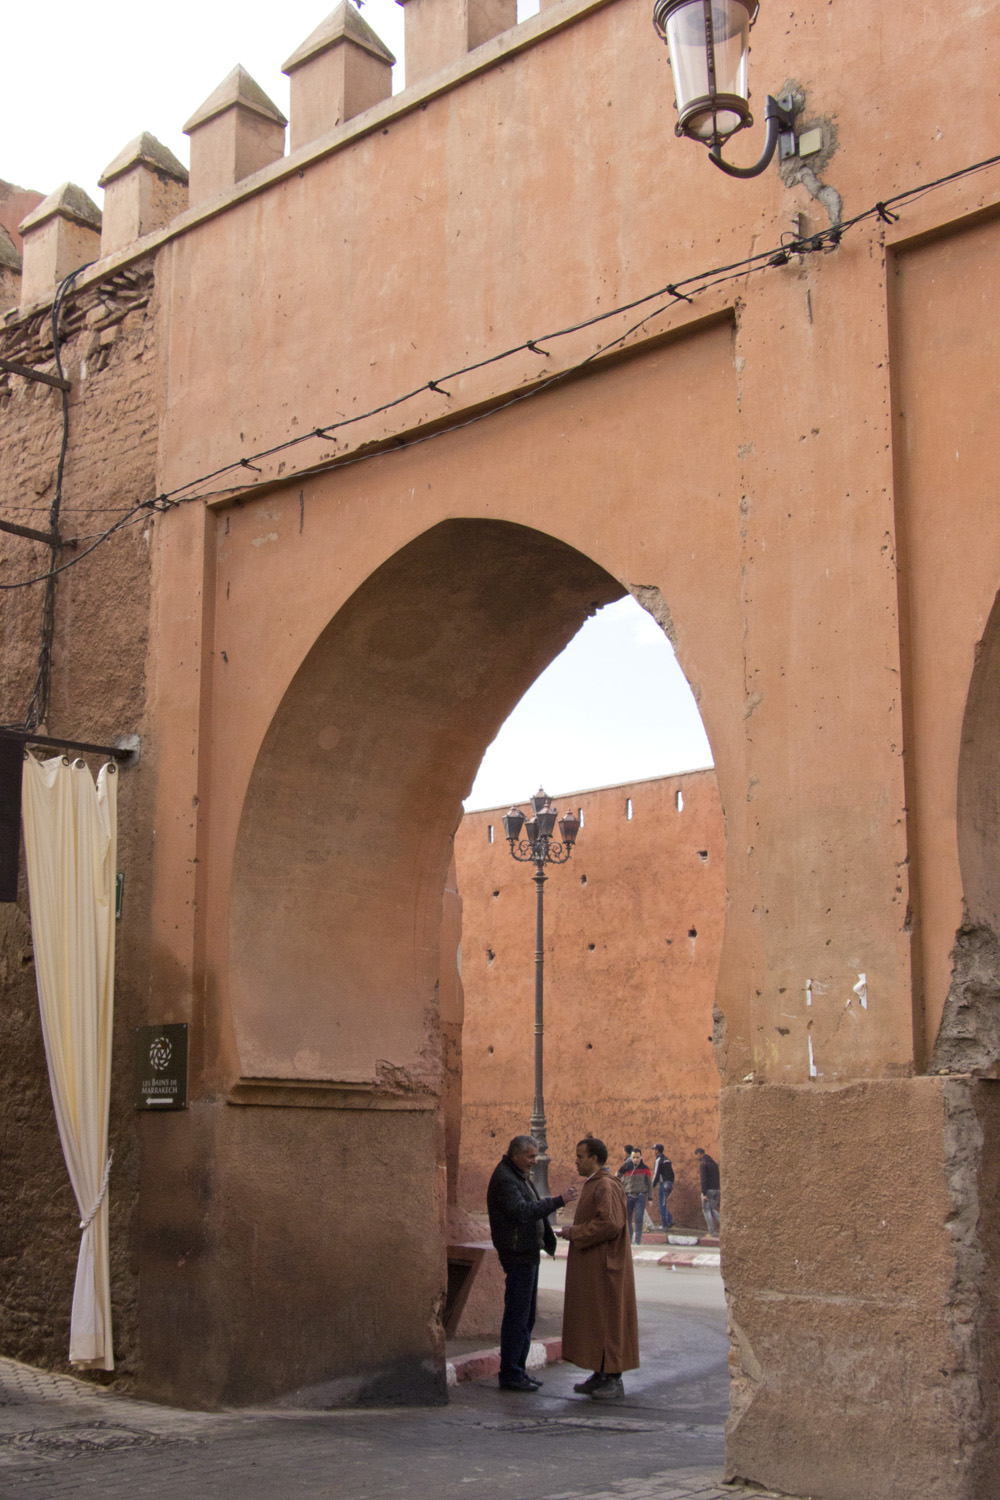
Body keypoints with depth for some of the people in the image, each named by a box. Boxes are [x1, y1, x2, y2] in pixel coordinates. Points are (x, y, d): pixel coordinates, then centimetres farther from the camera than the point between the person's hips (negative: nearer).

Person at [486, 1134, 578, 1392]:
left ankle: (518, 1369, 22)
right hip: (517, 1255, -11)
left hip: (528, 1253, 11)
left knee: (526, 1315, 15)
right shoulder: (504, 1179, -17)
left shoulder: (521, 1176, 16)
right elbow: (523, 1211, -29)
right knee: (517, 1315, -7)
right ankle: (510, 1374, -1)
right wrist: (559, 1200, -31)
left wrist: (549, 1238, 21)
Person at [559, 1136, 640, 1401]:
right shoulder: (594, 1184, 15)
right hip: (590, 1269, 10)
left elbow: (610, 1223, -29)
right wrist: (573, 1231, 8)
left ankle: (614, 1380, 0)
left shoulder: (606, 1186, -18)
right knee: (592, 1320, 12)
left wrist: (574, 1232, -18)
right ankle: (601, 1375, 18)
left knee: (607, 1319, -5)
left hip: (603, 1269, -10)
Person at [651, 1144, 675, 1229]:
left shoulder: (658, 1160, -8)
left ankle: (664, 1224, -2)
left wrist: (652, 1186, -9)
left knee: (662, 1204, -2)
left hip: (663, 1184, -8)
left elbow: (656, 1174, -14)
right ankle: (670, 1219, 3)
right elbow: (672, 1173, 18)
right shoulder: (667, 1160, 17)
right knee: (663, 1204, 16)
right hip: (670, 1184, 8)